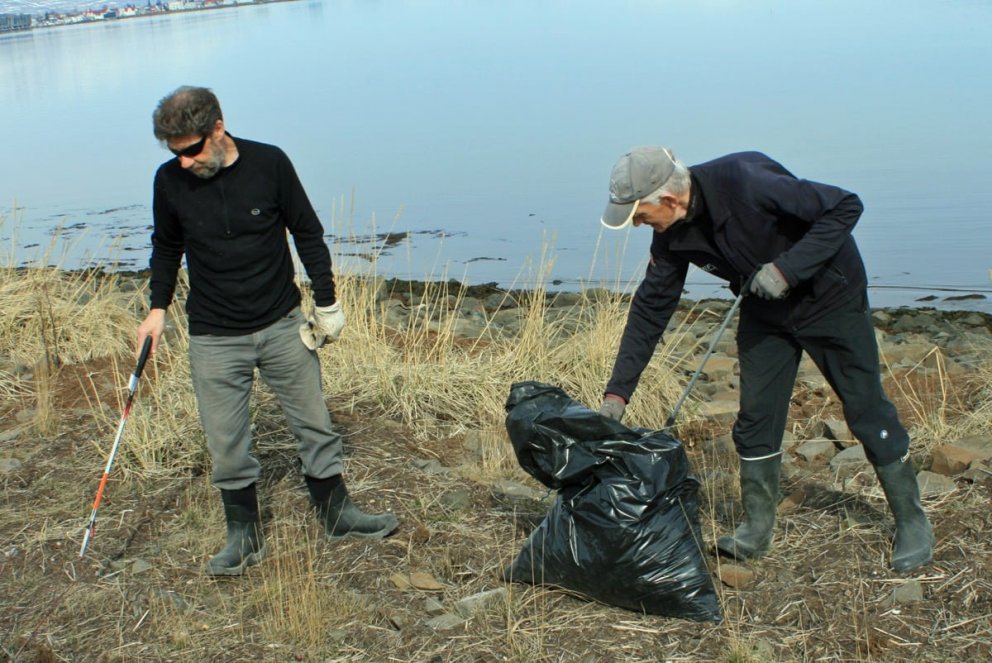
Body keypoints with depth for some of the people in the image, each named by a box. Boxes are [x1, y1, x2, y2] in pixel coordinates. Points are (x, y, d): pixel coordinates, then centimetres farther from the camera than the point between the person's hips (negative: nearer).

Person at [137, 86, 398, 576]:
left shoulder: (269, 164, -10)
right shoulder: (170, 181, -6)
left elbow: (307, 233, 1)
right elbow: (166, 247, 13)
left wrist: (326, 303, 2)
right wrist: (159, 306, 4)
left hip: (282, 325, 0)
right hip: (214, 338, 0)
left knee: (315, 425, 10)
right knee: (226, 445, 3)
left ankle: (337, 515, 28)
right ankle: (244, 536, 21)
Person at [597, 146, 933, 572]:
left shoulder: (746, 182, -34)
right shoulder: (672, 235, -12)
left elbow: (845, 208, -28)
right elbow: (650, 309, -4)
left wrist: (787, 268, -34)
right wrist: (617, 391, -7)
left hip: (829, 296, -6)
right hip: (764, 310, 6)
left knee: (867, 411, 0)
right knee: (755, 417, 4)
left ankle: (912, 524, 14)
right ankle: (756, 530, 18)